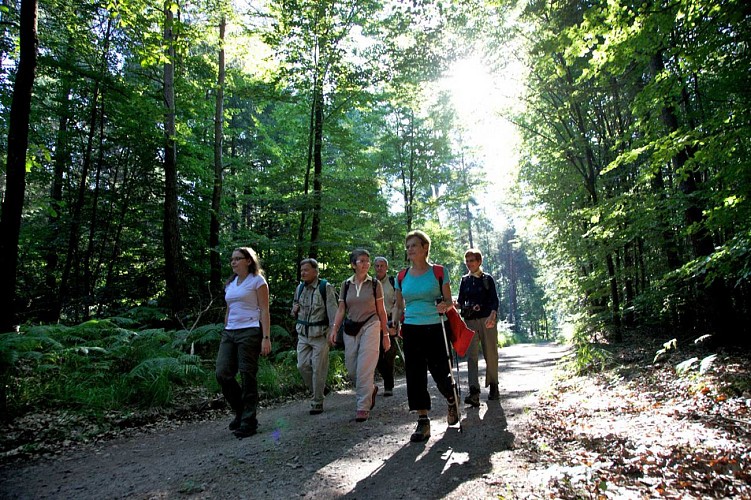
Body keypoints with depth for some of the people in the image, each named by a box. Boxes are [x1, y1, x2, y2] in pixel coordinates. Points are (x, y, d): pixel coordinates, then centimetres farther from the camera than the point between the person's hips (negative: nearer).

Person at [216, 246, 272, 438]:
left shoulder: (257, 281, -1)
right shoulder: (230, 284, 18)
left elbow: (264, 311, -6)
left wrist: (266, 338, -13)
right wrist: (225, 333, 16)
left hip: (250, 332, -6)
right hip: (229, 333, 7)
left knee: (248, 377, -3)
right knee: (222, 374, -1)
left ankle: (248, 422, 10)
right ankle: (241, 412, 20)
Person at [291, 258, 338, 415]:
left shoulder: (325, 287, -8)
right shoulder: (300, 288, 10)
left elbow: (332, 311, -12)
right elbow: (295, 310, 24)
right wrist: (294, 311, 0)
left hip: (320, 335, -6)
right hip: (303, 334, 6)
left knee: (318, 368, -1)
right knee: (302, 365, 4)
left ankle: (317, 402, 13)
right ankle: (319, 390, 28)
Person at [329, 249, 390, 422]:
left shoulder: (375, 284, -1)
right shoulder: (346, 285, 6)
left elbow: (381, 311, 2)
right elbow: (341, 309, 6)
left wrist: (385, 334, 3)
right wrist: (334, 329, -6)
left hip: (370, 326, -3)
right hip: (350, 329, 3)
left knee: (364, 369, -7)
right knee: (351, 369, 6)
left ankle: (363, 407, 4)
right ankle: (371, 389, 35)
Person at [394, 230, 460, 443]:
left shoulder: (438, 272, -1)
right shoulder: (402, 277, 7)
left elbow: (449, 301, 0)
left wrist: (445, 306, -22)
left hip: (436, 329, -3)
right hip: (411, 330, 3)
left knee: (440, 372, 0)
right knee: (415, 375, 1)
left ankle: (452, 401, 34)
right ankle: (423, 421, 11)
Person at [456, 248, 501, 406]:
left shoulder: (487, 279, 2)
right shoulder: (465, 280, 11)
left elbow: (494, 300, -5)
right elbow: (460, 302, 12)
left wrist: (492, 316, -23)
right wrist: (455, 304, -12)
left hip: (488, 320, -2)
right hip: (470, 321, 2)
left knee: (491, 355, 6)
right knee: (471, 356, -9)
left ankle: (493, 387, 24)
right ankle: (474, 393, -15)